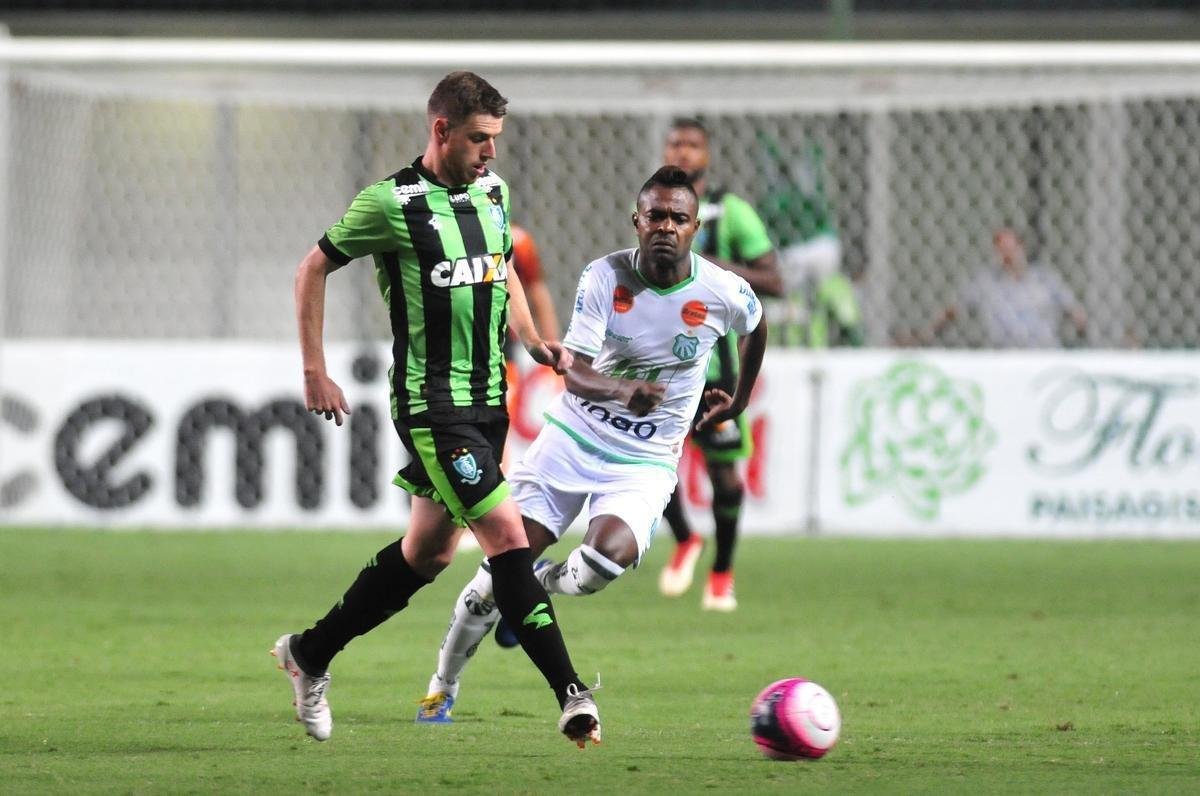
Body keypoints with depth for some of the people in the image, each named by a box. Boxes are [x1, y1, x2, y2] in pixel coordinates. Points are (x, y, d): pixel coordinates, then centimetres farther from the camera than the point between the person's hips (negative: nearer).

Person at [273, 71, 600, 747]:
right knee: (507, 533, -17)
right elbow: (314, 270, -1)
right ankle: (572, 696, -19)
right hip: (431, 404, -8)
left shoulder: (493, 191, 8)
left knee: (429, 551, 15)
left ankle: (309, 655, 32)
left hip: (487, 399, 8)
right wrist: (314, 372, -1)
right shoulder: (391, 203, -12)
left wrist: (533, 340, 11)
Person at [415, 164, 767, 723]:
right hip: (572, 439, 0)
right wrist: (623, 390, -41)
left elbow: (756, 327, 15)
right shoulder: (604, 277, -13)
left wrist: (739, 400, 22)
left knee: (609, 556, -30)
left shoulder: (724, 293, -11)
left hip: (645, 462, 0)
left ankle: (543, 584, 7)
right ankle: (443, 688, 15)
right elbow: (576, 373, -21)